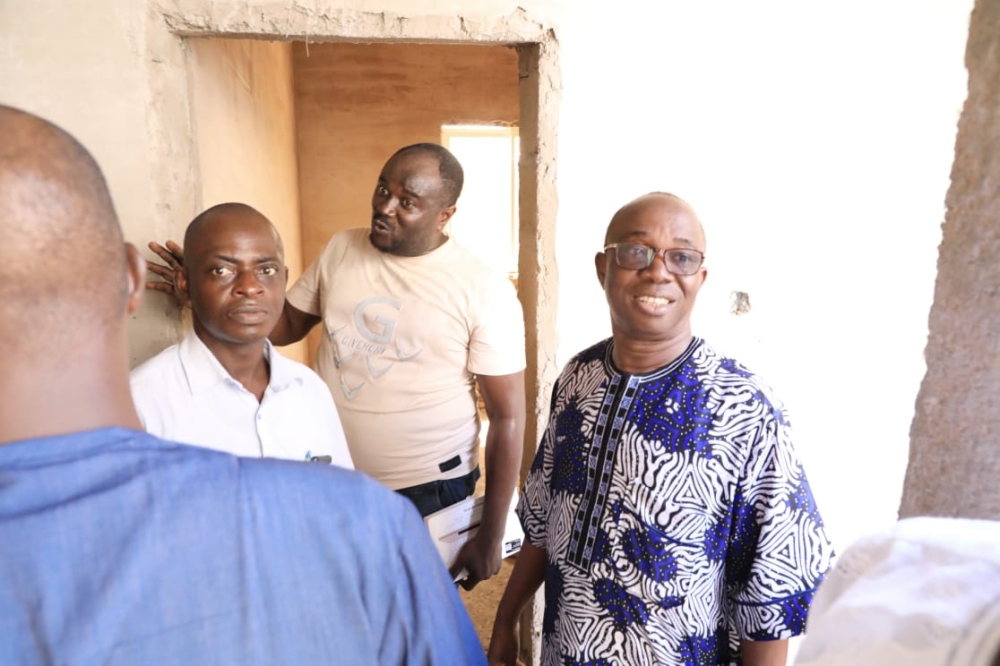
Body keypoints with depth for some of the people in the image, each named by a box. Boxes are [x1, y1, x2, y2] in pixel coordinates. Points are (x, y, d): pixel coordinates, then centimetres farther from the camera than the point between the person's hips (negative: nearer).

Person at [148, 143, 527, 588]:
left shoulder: (485, 291, -14)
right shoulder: (340, 250, -1)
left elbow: (507, 416, -12)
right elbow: (287, 325, 10)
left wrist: (490, 537, -10)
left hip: (427, 493, -4)